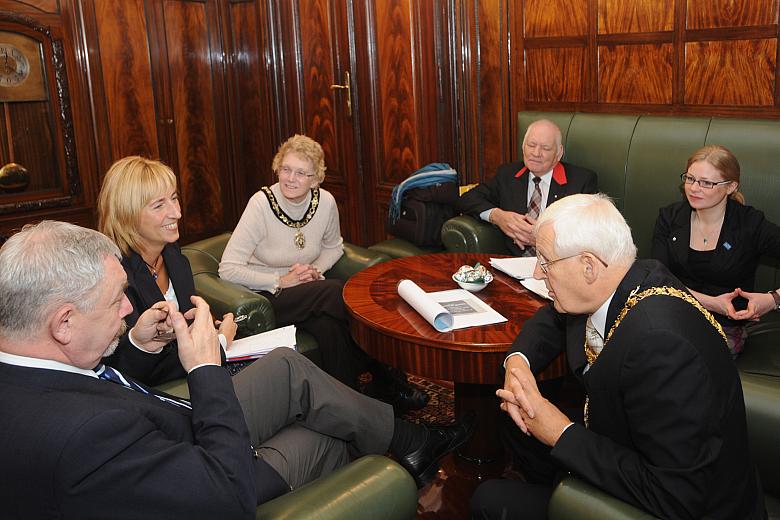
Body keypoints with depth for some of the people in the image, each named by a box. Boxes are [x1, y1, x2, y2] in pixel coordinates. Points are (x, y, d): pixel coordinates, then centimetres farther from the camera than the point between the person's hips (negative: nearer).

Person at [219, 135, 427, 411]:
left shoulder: (325, 202, -5)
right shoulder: (262, 204, -17)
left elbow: (333, 246, 16)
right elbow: (228, 269, -18)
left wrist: (315, 270, -6)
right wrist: (281, 281, -23)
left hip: (307, 290, 4)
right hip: (265, 295, -4)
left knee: (327, 324, -32)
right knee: (337, 292, -30)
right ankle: (385, 376, -16)